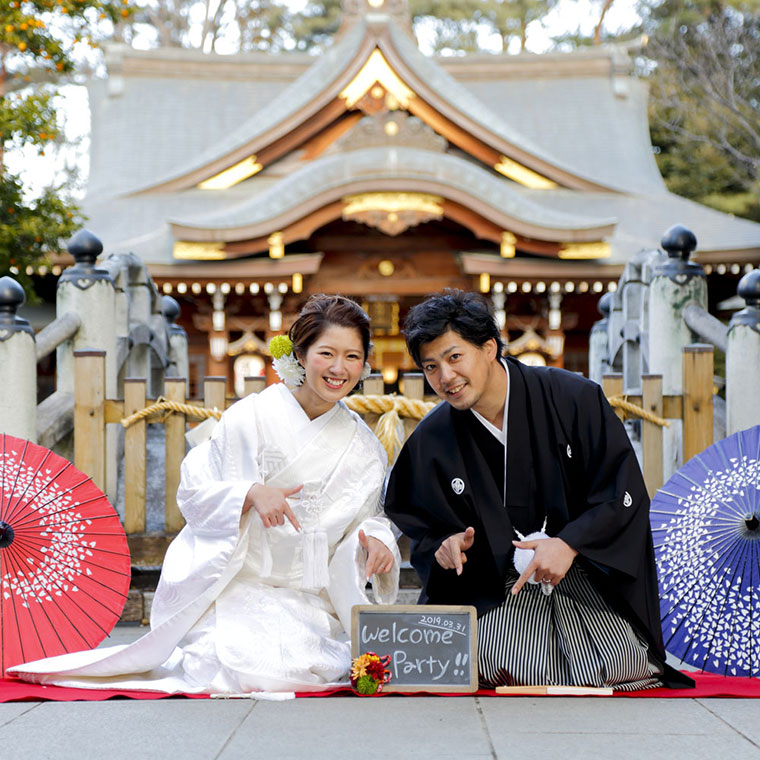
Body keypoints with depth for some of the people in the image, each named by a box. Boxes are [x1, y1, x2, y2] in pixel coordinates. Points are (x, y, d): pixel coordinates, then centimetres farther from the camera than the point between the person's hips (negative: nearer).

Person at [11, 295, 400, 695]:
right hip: (236, 584, -4)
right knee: (253, 667, -28)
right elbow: (193, 493, -4)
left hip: (309, 601, 5)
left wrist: (376, 541, -12)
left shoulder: (364, 448, 7)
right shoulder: (249, 418, -6)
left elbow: (364, 515, 12)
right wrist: (252, 493, -23)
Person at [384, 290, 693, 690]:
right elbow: (422, 532, 11)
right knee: (495, 668, -24)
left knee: (621, 666, -21)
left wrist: (569, 544, -21)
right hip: (496, 590, 2)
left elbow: (624, 491, -9)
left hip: (589, 574, -1)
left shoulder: (572, 398, -9)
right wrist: (444, 548, -12)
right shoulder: (431, 442, 0)